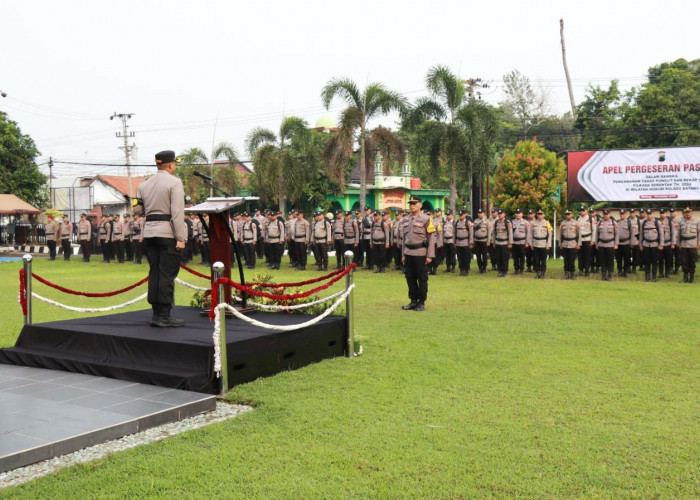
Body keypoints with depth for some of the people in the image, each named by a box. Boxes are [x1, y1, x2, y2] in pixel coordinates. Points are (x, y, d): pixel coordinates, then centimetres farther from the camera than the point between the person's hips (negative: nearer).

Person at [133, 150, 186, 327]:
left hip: (149, 231, 7)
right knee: (167, 274, -5)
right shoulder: (174, 182, -8)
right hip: (168, 232, -7)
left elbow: (137, 209, 13)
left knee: (154, 273, 10)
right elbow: (177, 212, -15)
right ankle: (164, 316, -6)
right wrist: (181, 238, -16)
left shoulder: (144, 184, 12)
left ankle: (156, 313, 14)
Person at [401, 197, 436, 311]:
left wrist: (430, 256, -11)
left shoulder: (426, 219, -6)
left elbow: (431, 238, -7)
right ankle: (413, 301, 20)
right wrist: (403, 254, 13)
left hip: (420, 253, -5)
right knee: (410, 278, 10)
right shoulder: (406, 219, 10)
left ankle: (421, 302, 11)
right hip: (408, 253, 5)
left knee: (422, 279, 2)